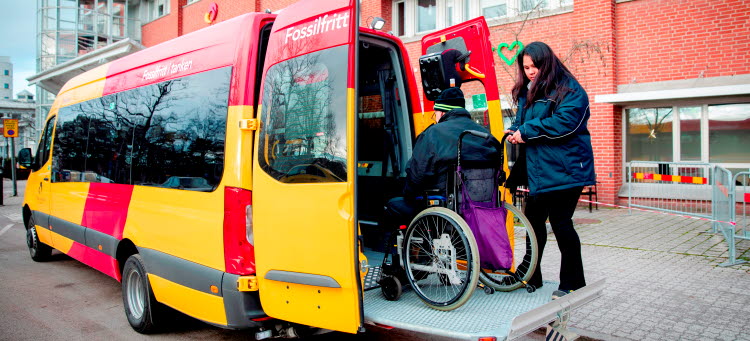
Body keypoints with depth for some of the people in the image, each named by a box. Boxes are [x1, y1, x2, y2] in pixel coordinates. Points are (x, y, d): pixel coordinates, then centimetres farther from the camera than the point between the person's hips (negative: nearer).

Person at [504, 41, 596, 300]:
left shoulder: (569, 90, -9)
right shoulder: (527, 92, 16)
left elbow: (564, 123, -23)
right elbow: (521, 121, 24)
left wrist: (526, 132, -18)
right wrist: (514, 132, 0)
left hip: (563, 170, -8)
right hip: (537, 170, 8)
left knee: (560, 223, -5)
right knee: (534, 221, 13)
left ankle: (572, 283, 12)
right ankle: (531, 277, 28)